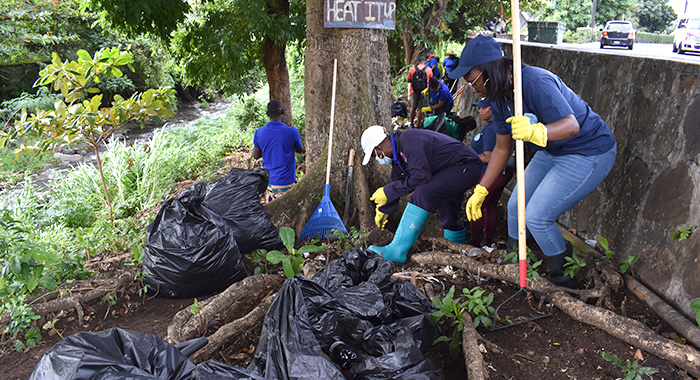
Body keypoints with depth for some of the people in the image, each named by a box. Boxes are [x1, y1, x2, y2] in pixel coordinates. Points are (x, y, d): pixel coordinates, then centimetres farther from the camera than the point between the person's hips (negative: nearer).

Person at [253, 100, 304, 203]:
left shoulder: (259, 132, -5)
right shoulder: (292, 132, -15)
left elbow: (256, 155, 8)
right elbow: (301, 150, 4)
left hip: (268, 181, 4)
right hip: (286, 182, -4)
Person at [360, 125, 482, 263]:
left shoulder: (408, 139, -23)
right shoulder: (397, 153, 8)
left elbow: (420, 177, -29)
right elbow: (396, 180, 20)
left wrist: (387, 191, -21)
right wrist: (383, 210, 24)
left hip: (466, 166, -11)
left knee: (422, 194, -26)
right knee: (446, 217, 20)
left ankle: (397, 251, -27)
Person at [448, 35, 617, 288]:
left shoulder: (534, 82, -30)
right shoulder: (499, 98, -2)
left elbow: (571, 125, -37)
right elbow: (502, 148, 7)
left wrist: (537, 132, -56)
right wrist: (480, 190, 8)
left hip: (589, 153, -9)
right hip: (552, 152, 9)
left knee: (536, 217, -12)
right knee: (516, 206, 7)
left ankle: (565, 279, 10)